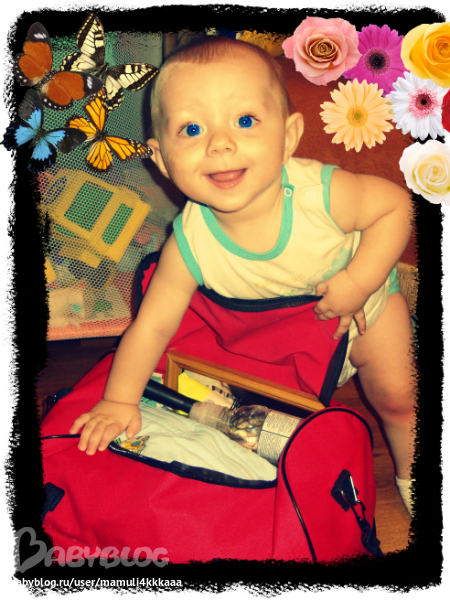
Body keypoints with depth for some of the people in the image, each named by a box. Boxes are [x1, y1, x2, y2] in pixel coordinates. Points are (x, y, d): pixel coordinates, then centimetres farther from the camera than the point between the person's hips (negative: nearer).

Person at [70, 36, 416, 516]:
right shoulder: (189, 246, -35)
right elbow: (153, 324, -22)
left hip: (364, 306, 0)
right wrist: (120, 400, -20)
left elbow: (396, 204, -22)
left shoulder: (321, 193, -39)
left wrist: (359, 282, -31)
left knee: (396, 396, 5)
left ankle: (410, 472, 36)